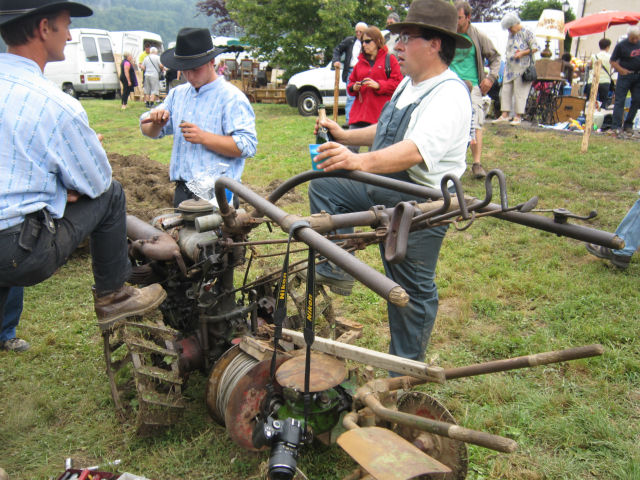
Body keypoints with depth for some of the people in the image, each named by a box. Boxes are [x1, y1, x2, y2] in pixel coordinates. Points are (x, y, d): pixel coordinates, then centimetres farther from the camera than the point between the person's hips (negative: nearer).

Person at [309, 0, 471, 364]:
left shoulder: (449, 96, -23)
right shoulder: (409, 84, 9)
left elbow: (415, 150, -40)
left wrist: (360, 161, -53)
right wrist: (344, 136, 17)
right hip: (383, 189, 9)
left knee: (412, 291, 5)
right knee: (323, 186, 3)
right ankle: (336, 272, 6)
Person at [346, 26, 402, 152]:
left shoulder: (389, 59, 4)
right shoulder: (360, 62, 19)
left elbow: (398, 82, -3)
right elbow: (351, 81, 25)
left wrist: (378, 85, -14)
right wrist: (353, 87, 1)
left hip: (380, 113, -4)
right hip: (359, 112, 5)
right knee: (351, 147, -2)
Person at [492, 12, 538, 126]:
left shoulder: (526, 33, -5)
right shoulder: (511, 35, 15)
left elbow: (535, 48, -8)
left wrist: (522, 53, -16)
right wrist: (507, 55, 9)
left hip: (522, 67, -7)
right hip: (510, 67, 7)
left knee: (519, 91, -6)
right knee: (506, 90, 2)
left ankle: (518, 116, -1)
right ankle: (505, 115, 5)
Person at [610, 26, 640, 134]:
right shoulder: (621, 45, -6)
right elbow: (612, 61, -4)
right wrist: (622, 70, -14)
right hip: (625, 76, -5)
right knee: (620, 100, -7)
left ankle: (628, 125, 14)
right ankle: (616, 126, -9)